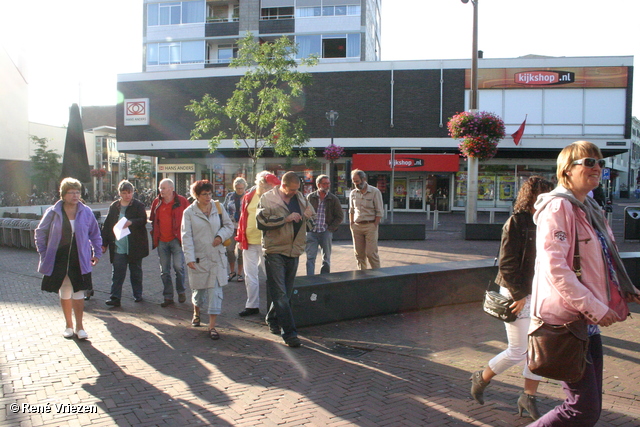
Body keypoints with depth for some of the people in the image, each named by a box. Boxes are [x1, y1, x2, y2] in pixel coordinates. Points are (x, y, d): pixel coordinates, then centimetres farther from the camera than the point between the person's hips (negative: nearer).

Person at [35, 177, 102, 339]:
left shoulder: (86, 212, -1)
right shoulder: (53, 212, -3)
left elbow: (95, 234, 10)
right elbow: (40, 233, 6)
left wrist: (97, 253, 7)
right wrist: (44, 254, 1)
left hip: (80, 260, 0)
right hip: (59, 259, 0)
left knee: (78, 293, 2)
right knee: (64, 293, 11)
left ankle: (79, 326, 13)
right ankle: (68, 325, 25)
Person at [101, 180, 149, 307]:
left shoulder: (138, 205, 1)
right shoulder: (114, 207, 9)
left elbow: (143, 220, -9)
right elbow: (107, 226, 11)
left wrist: (131, 222, -28)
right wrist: (104, 243, 8)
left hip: (135, 247, -1)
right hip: (117, 247, 2)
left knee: (136, 271, 10)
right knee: (117, 272, -3)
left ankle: (138, 295, 23)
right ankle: (115, 297, -1)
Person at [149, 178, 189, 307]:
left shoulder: (181, 201, -3)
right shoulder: (157, 202, 8)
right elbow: (153, 220, 18)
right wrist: (154, 234, 8)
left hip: (176, 240, -4)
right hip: (161, 241, 4)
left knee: (178, 266, -10)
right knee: (164, 271, 7)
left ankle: (181, 291, 14)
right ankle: (168, 297, 17)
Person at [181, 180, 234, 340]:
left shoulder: (218, 208, 4)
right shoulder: (189, 212, -4)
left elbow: (229, 226, 12)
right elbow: (186, 236, -8)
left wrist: (221, 236, -9)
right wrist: (189, 257, -17)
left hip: (217, 256, 1)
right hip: (198, 258, -1)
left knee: (216, 291, -5)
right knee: (198, 289, 13)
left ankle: (212, 326, 0)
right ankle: (196, 313, 45)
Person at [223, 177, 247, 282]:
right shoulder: (229, 196, 7)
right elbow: (224, 210, 13)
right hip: (231, 227, 2)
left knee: (241, 250, 3)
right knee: (229, 249, -2)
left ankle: (239, 273, 16)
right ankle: (232, 271, 17)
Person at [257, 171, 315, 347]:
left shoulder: (300, 197, 11)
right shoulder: (267, 199, -6)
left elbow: (310, 214, 27)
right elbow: (262, 222, -16)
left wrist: (305, 215, 2)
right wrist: (286, 219, -16)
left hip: (293, 251, 6)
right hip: (275, 252, -6)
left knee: (286, 292, 15)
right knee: (280, 294, -7)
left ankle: (273, 320, 35)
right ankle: (289, 333, -5)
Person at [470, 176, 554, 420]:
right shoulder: (516, 222, -13)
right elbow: (506, 264, -16)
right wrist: (519, 295, -16)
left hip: (538, 293, 7)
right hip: (518, 294, -7)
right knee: (518, 352, 1)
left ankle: (528, 396, 24)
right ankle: (480, 379, 24)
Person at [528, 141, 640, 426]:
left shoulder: (590, 209, 16)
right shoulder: (558, 207, -14)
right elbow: (554, 268, -23)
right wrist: (595, 308, -23)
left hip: (588, 322, 10)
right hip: (565, 322, -10)